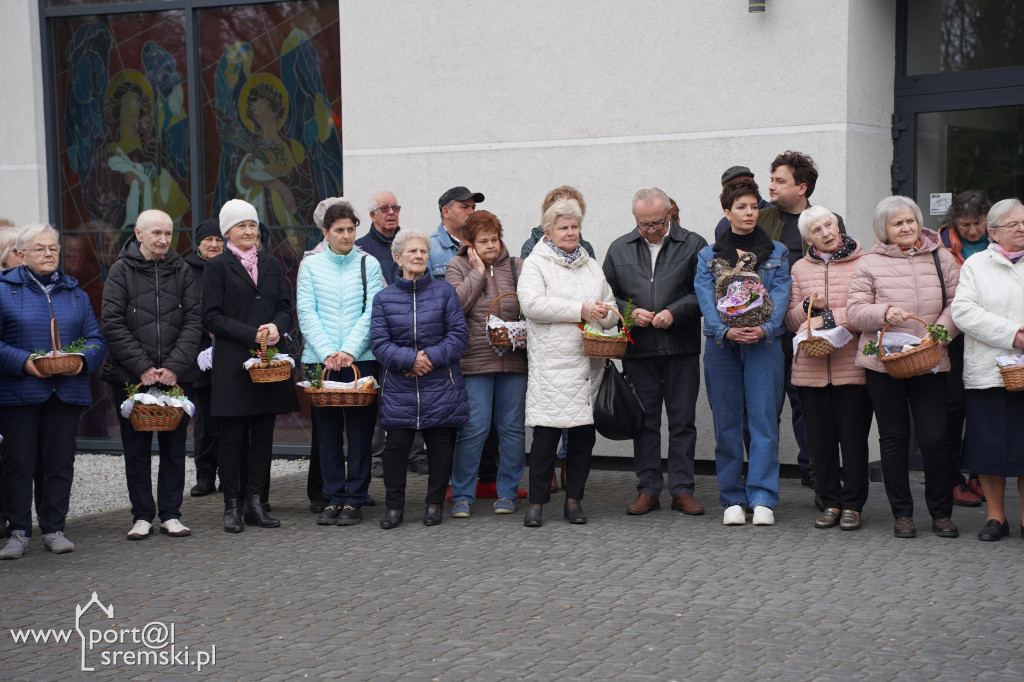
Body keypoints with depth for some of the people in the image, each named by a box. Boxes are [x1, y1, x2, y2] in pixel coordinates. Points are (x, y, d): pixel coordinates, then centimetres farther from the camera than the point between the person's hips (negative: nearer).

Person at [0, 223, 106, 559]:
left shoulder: (76, 294, 14)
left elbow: (96, 339, 13)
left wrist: (83, 360, -8)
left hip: (67, 391, 3)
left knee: (61, 462, 5)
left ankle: (54, 528, 15)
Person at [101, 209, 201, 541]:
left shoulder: (182, 270, 6)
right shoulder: (122, 270, 0)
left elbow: (193, 321, 1)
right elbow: (112, 323, -6)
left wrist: (175, 365, -10)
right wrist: (142, 367, -12)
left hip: (177, 375, 2)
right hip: (130, 376, -2)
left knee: (174, 447, 5)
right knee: (136, 449, 4)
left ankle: (170, 514, 15)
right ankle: (142, 516, 13)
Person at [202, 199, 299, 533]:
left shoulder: (271, 265, 16)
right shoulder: (218, 266, 1)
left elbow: (286, 308, 13)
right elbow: (212, 317, -6)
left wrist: (276, 326, -9)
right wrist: (252, 334, -15)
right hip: (232, 362, -4)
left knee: (263, 435, 5)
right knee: (232, 436, -1)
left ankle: (255, 502, 13)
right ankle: (232, 505, 7)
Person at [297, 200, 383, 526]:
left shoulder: (369, 264, 6)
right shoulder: (310, 265, 7)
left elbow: (371, 312, -1)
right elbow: (306, 313, 0)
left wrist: (349, 350, -13)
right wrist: (326, 352, -12)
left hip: (361, 359, 0)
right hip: (320, 360, 1)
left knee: (360, 432, 0)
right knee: (327, 433, 3)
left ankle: (354, 500, 8)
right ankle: (333, 499, 12)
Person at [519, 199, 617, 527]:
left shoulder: (591, 266, 20)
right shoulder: (535, 264, 2)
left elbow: (610, 309, 21)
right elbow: (533, 303, -14)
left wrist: (600, 317, -4)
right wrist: (580, 309, -14)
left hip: (589, 362, 5)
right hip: (551, 362, -5)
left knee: (584, 434, 5)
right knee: (547, 433, -7)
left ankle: (574, 500, 15)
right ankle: (536, 503, 1)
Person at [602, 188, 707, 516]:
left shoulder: (693, 245, 2)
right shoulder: (619, 249, 10)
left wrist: (675, 312, -13)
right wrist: (629, 312, -5)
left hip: (681, 347, -2)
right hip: (638, 350, 2)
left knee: (683, 421, 3)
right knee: (644, 421, 7)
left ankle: (682, 489, 10)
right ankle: (648, 489, 14)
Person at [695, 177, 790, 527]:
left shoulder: (776, 252, 11)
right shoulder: (708, 255, 11)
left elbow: (780, 294, 0)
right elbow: (705, 296, -2)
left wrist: (766, 328, -18)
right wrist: (725, 330, -19)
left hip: (764, 343, 0)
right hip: (721, 344, 1)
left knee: (764, 420, -5)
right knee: (727, 422, 2)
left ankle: (762, 499, -3)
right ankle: (733, 499, 9)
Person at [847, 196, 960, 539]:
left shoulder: (942, 259, 8)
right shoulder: (869, 264, 4)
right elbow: (855, 311, -1)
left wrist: (939, 331, -11)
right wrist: (885, 312, -19)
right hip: (883, 363, 0)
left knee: (934, 438, -4)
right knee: (894, 438, 6)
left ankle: (941, 513, 12)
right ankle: (902, 514, 16)